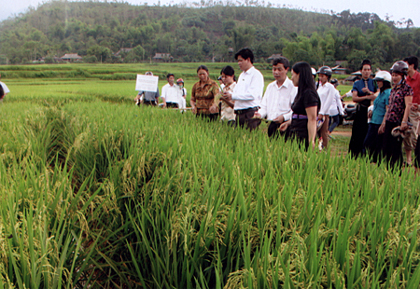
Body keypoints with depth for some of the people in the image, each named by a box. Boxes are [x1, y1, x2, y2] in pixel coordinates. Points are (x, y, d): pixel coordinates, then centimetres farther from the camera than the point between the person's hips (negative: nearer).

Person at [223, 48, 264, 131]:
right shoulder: (242, 75, 22)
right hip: (239, 113, 8)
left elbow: (252, 95, -17)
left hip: (251, 112, -8)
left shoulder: (256, 74, -5)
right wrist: (228, 94, 2)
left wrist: (232, 96, -15)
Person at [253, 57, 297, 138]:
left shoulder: (292, 87, -4)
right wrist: (260, 114, -3)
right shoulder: (270, 86, 19)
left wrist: (284, 117, -23)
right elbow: (264, 106, 17)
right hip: (270, 125, 5)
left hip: (284, 125, -5)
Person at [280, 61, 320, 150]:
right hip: (296, 134, 9)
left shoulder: (309, 93, -14)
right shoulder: (302, 93, 18)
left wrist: (311, 142, -23)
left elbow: (312, 119, -20)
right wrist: (288, 122, 19)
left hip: (303, 135, -9)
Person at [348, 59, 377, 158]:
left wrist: (369, 92, -18)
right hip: (360, 111, 0)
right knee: (358, 134, 0)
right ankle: (354, 155, 8)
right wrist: (367, 97, -17)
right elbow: (354, 98, -6)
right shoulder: (357, 83, 9)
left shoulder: (374, 83, 8)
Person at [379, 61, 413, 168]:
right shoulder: (393, 90, 16)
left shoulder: (406, 88, -7)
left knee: (396, 149, -5)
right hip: (389, 122, 8)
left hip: (398, 122, -8)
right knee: (386, 148, 8)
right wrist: (384, 122, 21)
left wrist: (404, 121, -27)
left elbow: (408, 106, -16)